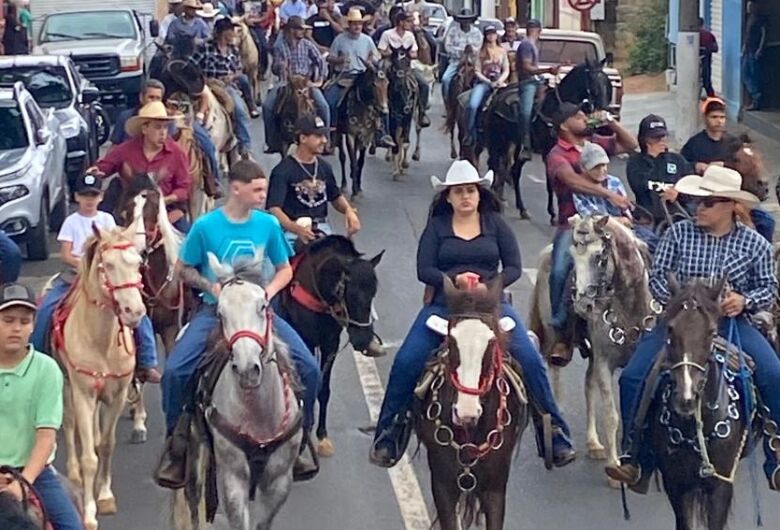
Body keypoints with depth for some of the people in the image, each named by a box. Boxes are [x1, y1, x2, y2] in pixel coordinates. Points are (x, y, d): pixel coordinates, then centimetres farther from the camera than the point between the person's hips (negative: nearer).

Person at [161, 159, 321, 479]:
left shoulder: (268, 225, -1)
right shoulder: (206, 226, -7)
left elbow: (284, 270, 10)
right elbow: (183, 269, 3)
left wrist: (270, 290, -10)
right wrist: (210, 286, -13)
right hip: (215, 311, -2)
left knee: (309, 369, -14)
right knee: (175, 371, -21)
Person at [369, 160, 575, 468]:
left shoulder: (495, 223, 9)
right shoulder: (436, 226, 8)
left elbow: (513, 267, 4)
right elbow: (424, 270, 0)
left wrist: (488, 286, -14)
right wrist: (454, 279, -18)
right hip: (444, 304, 0)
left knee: (531, 359, -17)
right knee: (405, 362, -16)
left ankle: (556, 430, -4)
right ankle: (387, 433, -1)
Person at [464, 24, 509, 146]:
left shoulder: (502, 51, 14)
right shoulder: (481, 52, 9)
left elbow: (506, 70, 11)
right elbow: (477, 71, 3)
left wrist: (500, 80, -10)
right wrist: (489, 82, -12)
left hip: (499, 83, 1)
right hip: (483, 82, -1)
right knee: (472, 105, -26)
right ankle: (471, 135, -16)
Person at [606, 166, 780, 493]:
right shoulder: (678, 233, 1)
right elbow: (657, 278, 2)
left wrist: (745, 300, -15)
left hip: (731, 323, 0)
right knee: (632, 377, -16)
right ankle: (637, 460, -3)